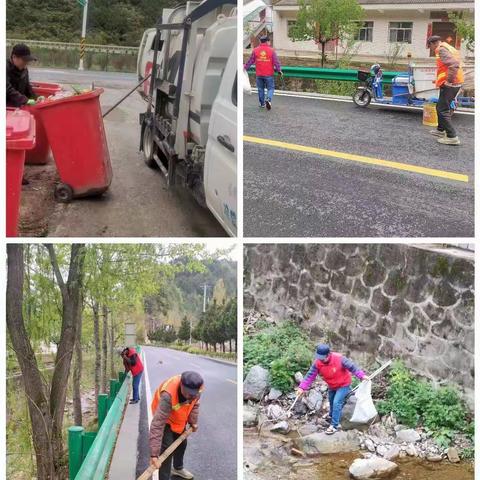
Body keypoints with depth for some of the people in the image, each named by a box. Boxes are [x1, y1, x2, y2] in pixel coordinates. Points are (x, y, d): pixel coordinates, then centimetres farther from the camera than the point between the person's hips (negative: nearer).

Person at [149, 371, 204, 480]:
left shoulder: (195, 388, -30)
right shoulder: (168, 395, -47)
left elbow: (195, 404, -4)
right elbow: (157, 424, -47)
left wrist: (193, 422, 1)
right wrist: (154, 454, -47)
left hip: (179, 418, 6)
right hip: (165, 419, -6)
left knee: (182, 443, 22)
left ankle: (178, 468, 49)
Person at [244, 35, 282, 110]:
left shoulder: (255, 50, 0)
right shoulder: (271, 50, -5)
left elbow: (250, 61, 6)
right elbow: (276, 62, -6)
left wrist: (245, 67, 19)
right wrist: (279, 70, 2)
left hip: (259, 74, 2)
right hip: (269, 74, -2)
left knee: (260, 89, 14)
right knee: (271, 88, 5)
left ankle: (262, 104, 18)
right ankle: (268, 99, -20)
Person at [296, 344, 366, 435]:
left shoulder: (339, 359, -34)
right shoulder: (317, 363, -23)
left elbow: (352, 367, -25)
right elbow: (310, 375, -20)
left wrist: (362, 376, -28)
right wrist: (302, 387, -26)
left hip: (343, 384, -5)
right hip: (332, 386, 6)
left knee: (337, 403, -14)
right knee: (331, 400, 26)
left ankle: (334, 425, -4)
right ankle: (332, 415, 55)